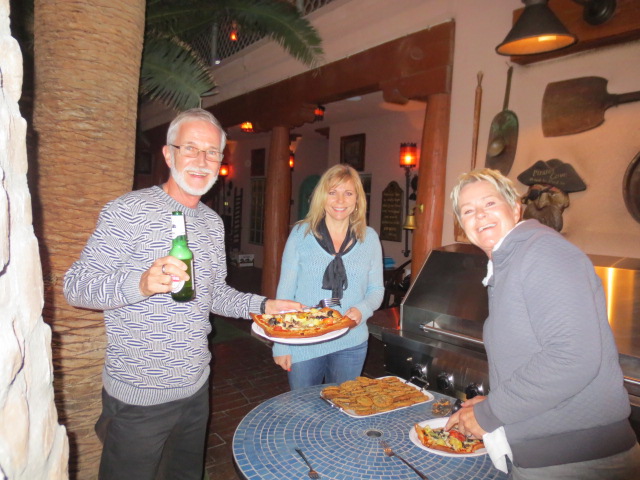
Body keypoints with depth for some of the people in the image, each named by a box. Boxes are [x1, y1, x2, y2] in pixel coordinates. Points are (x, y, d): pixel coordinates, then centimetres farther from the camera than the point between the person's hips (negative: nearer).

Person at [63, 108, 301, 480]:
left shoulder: (213, 221, 8)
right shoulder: (129, 211, -14)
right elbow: (75, 287, -17)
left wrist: (262, 305, 0)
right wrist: (141, 283, -35)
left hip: (196, 386, 7)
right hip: (139, 396, -6)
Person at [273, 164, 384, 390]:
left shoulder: (369, 238, 0)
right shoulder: (301, 234, -5)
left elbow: (376, 289, 7)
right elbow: (285, 291, -2)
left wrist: (362, 309, -15)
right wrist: (281, 344, -4)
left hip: (351, 344, 2)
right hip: (304, 344, -1)